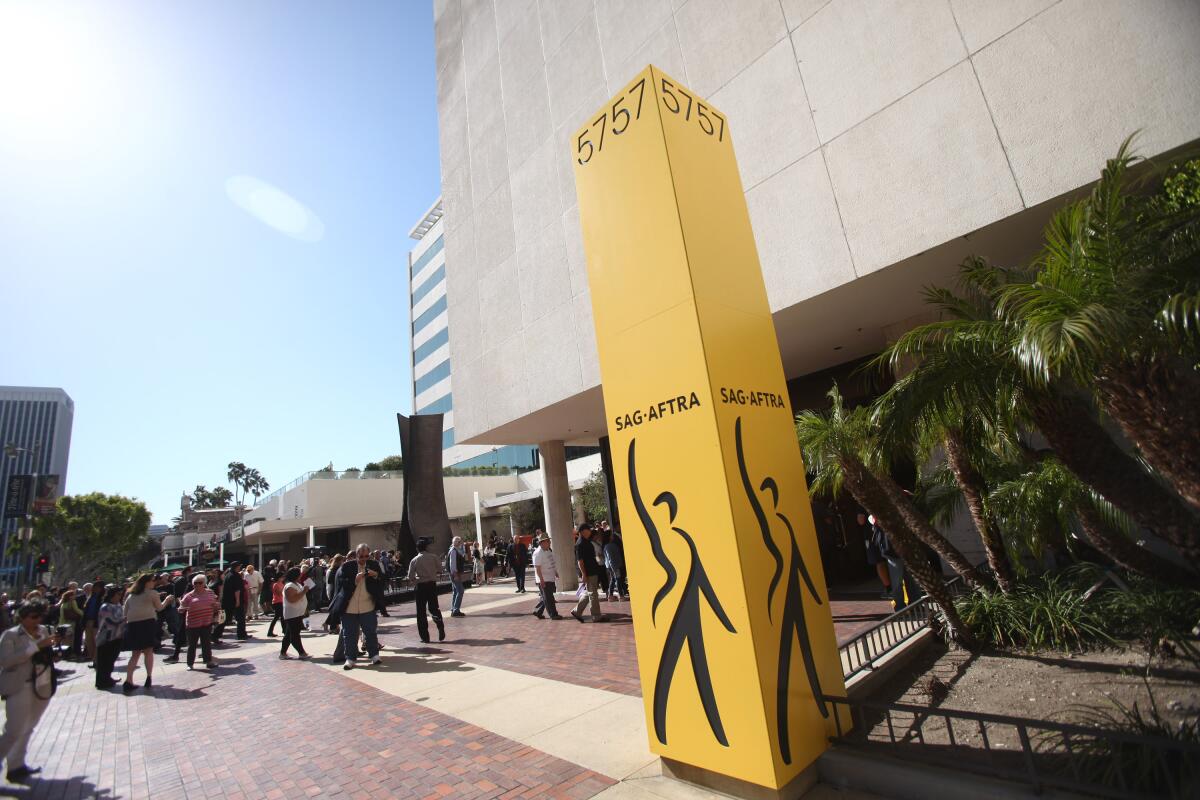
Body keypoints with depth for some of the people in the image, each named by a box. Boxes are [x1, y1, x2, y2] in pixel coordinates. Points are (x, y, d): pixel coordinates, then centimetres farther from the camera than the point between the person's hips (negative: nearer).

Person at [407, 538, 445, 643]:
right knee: (434, 608, 16)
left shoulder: (414, 560, -6)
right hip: (432, 585, 1)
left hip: (420, 586, -1)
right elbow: (440, 569, 1)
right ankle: (440, 627, -5)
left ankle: (425, 637, 11)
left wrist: (416, 581, 11)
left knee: (421, 612, 8)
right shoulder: (433, 557, -5)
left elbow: (410, 576, -7)